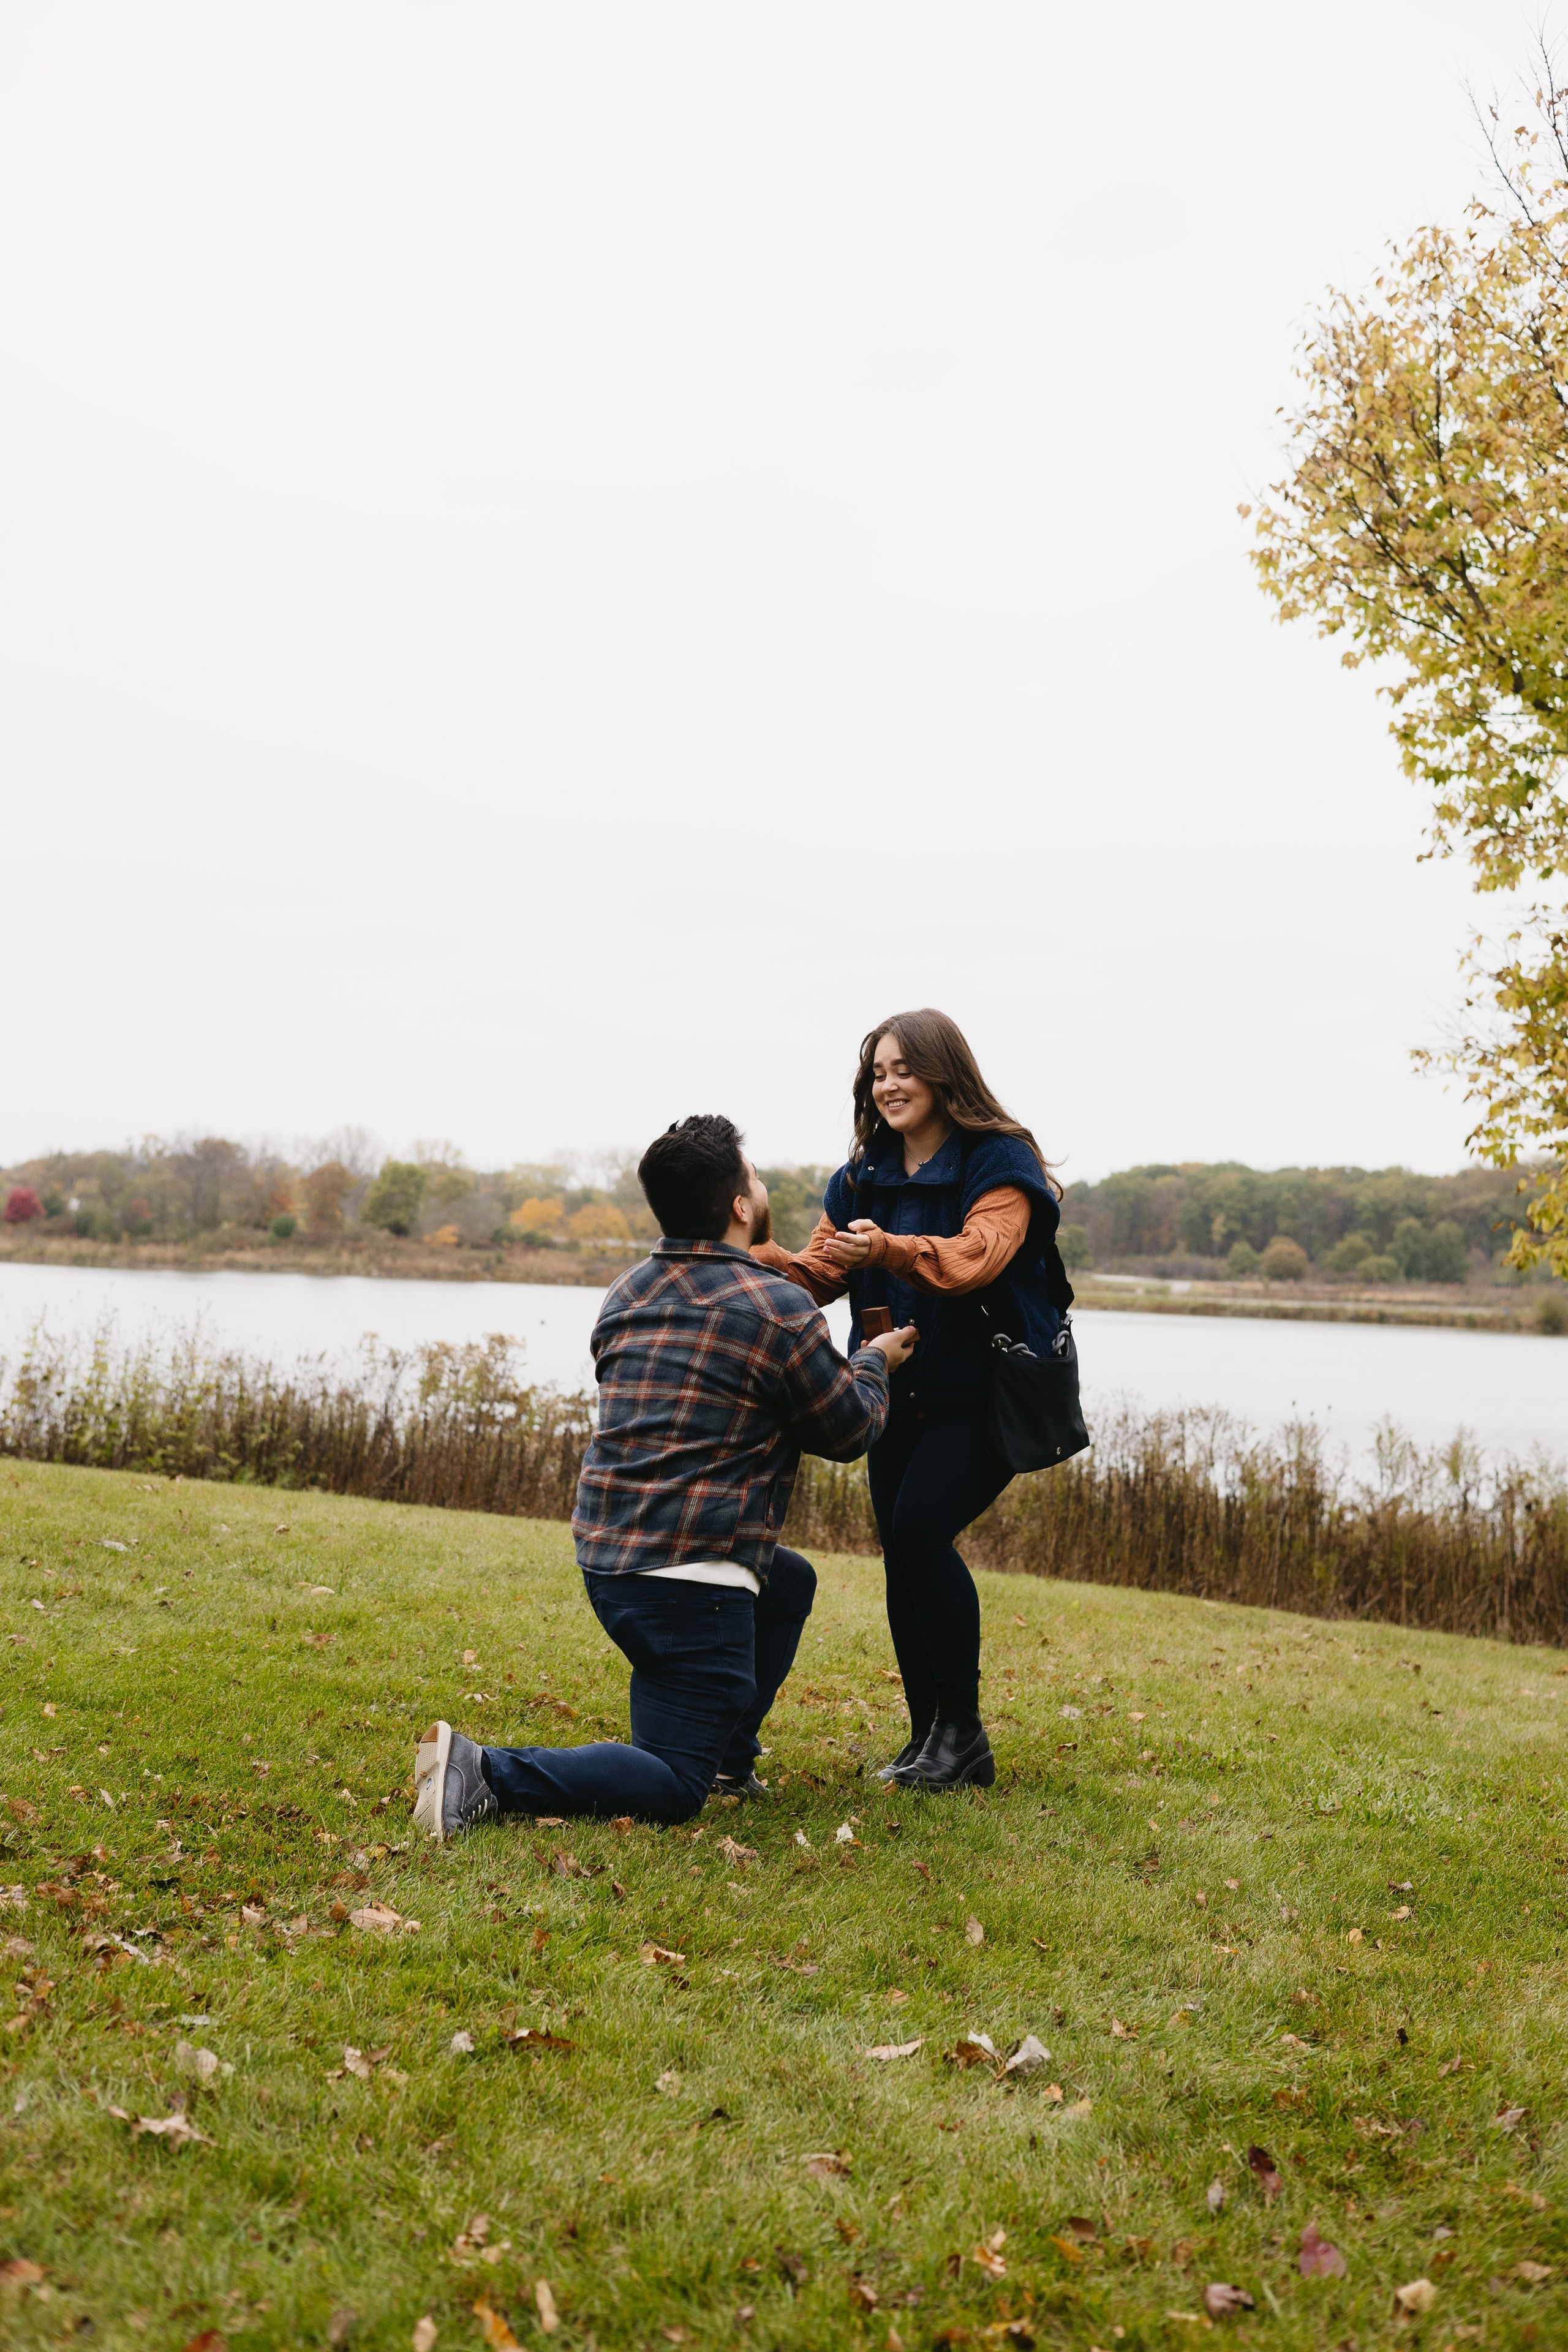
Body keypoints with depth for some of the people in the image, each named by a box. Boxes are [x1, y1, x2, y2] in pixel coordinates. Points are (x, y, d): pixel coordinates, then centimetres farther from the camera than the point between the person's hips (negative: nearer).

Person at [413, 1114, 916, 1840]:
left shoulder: (624, 1295, 11)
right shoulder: (778, 1311, -10)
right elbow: (849, 1429, 2)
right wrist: (876, 1362, 23)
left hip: (603, 1557, 8)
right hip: (690, 1580, -8)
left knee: (792, 1583, 31)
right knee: (672, 1790, -1)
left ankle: (727, 1757, 28)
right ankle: (485, 1776, -15)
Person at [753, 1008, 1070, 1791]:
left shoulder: (1000, 1162, -9)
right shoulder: (863, 1175, 10)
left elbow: (973, 1257, -26)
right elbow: (818, 1274, 5)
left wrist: (888, 1249, -43)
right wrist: (754, 1251, -14)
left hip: (985, 1394, -6)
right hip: (899, 1396, 6)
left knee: (920, 1529, -21)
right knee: (901, 1554, 3)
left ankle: (962, 1726, -7)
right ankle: (929, 1737, 14)